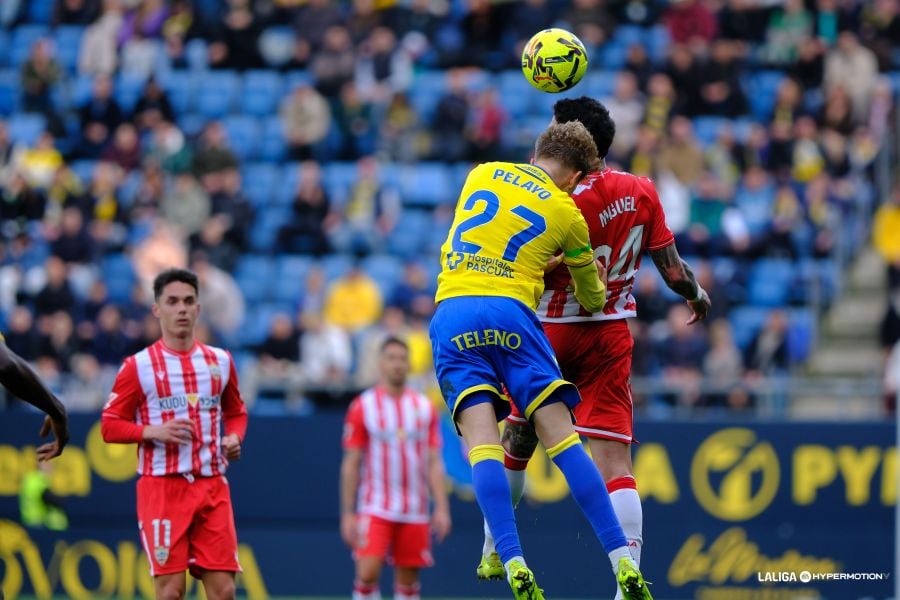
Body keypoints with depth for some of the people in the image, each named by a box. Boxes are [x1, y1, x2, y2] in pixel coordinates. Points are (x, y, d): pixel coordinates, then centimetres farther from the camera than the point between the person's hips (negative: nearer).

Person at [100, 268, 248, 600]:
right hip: (162, 486, -3)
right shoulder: (138, 366, -1)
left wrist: (233, 438, 1)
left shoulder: (220, 361, 10)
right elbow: (110, 426, 0)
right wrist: (152, 432, -17)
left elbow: (236, 412, 23)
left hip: (212, 485, 3)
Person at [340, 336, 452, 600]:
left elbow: (434, 463, 7)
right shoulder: (363, 407, 0)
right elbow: (351, 464, 1)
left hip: (414, 513, 3)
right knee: (367, 573, -18)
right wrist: (347, 514, -3)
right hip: (375, 509, -3)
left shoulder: (425, 408, 7)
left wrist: (441, 508, -3)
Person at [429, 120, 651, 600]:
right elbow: (593, 297, 26)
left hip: (451, 312, 2)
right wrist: (600, 301, 50)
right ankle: (621, 560, -8)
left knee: (481, 440, -9)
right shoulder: (566, 213, 12)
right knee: (561, 437, -3)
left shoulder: (481, 174, 18)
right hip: (510, 314, -2)